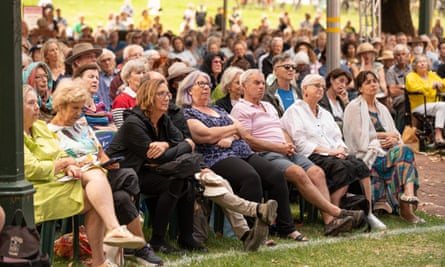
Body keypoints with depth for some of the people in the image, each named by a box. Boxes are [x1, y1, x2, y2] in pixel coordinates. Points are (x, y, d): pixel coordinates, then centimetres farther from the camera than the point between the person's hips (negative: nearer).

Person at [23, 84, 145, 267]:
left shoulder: (40, 126, 20)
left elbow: (60, 154, 18)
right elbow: (31, 170, -19)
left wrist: (70, 167, -5)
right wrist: (62, 164, -5)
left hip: (58, 180, 8)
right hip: (38, 193, -8)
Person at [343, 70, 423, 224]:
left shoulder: (381, 108, 24)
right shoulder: (354, 107, 3)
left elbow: (394, 133, 19)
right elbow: (360, 136, -8)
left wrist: (393, 139, -5)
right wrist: (385, 135, -1)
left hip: (386, 152, 6)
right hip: (367, 155, -6)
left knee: (403, 151, -29)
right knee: (405, 151, -29)